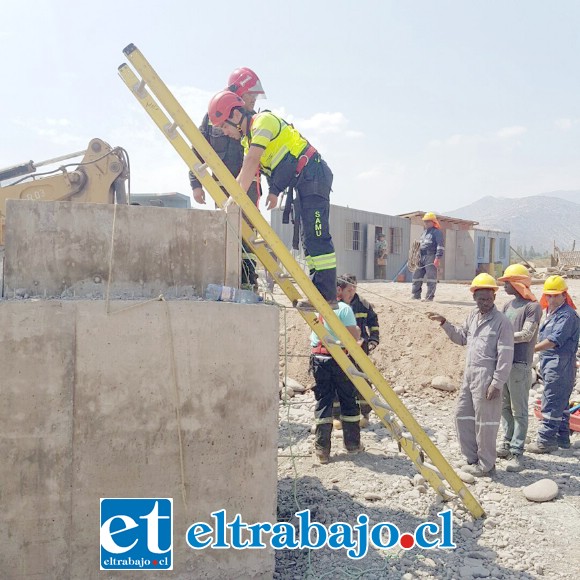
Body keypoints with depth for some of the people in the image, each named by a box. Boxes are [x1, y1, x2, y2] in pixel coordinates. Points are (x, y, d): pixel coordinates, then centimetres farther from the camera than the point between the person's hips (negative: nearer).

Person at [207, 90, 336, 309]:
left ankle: (327, 295, -16)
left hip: (314, 174, -10)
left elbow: (251, 163, -22)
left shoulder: (264, 121, -13)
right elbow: (246, 172, 17)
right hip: (305, 183, 10)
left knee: (317, 238, -15)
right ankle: (319, 291, 12)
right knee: (310, 239, 9)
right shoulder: (249, 136, 16)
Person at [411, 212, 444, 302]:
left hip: (431, 257, -8)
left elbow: (440, 246, -12)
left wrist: (438, 258, -21)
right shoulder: (424, 232, 23)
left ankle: (429, 297, -4)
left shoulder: (437, 232, -3)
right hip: (421, 258, 8)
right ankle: (415, 295, 15)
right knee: (416, 276, 7)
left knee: (431, 277, -6)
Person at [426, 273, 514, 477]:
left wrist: (497, 383, -17)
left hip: (486, 379, -8)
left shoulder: (501, 321, -12)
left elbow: (505, 356, -14)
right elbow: (461, 337, 26)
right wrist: (444, 322, 14)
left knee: (485, 421, 0)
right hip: (469, 375, 8)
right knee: (462, 415, 14)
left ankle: (486, 465, 15)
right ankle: (473, 458, 28)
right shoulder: (473, 316, 12)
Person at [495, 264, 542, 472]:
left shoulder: (533, 306, -6)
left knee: (519, 410, -3)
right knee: (504, 407, 12)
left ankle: (517, 453, 0)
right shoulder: (508, 306, 16)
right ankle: (508, 444, 23)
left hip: (520, 365, -7)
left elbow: (526, 334, -14)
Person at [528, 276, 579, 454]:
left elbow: (553, 340, -23)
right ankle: (562, 438, 27)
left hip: (559, 366, -10)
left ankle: (546, 441, -1)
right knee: (560, 403, 17)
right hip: (550, 365, 10)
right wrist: (542, 360, 15)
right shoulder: (550, 312, 17)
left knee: (551, 404, -7)